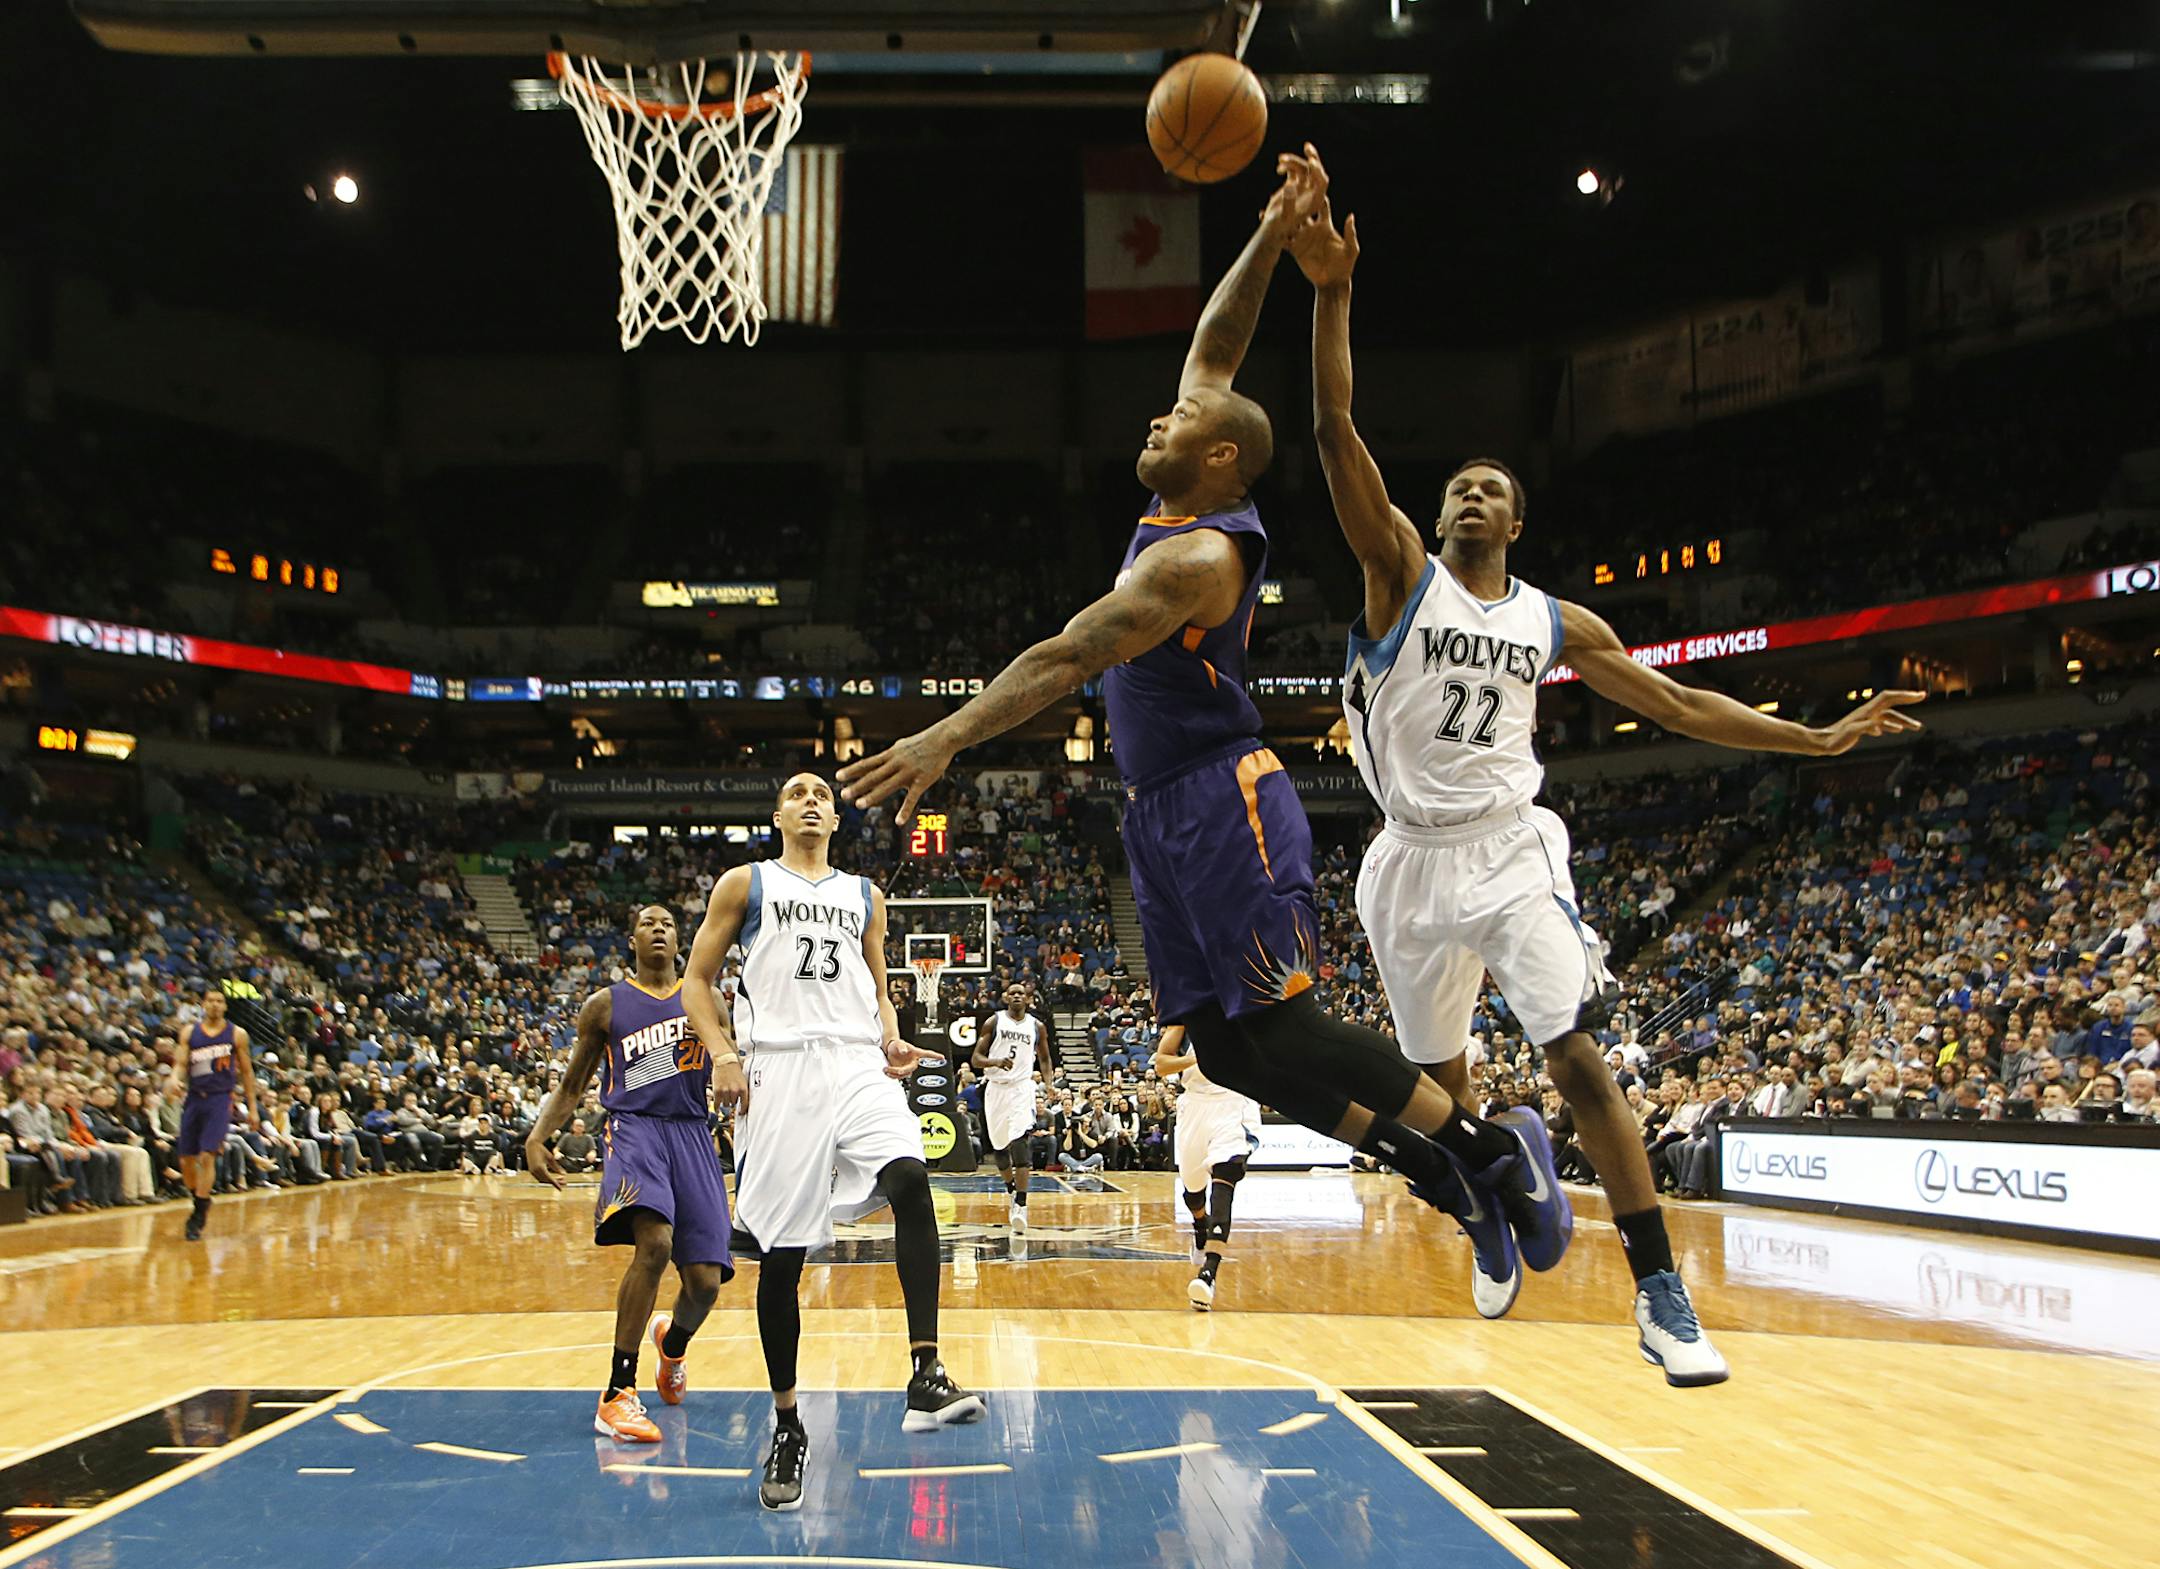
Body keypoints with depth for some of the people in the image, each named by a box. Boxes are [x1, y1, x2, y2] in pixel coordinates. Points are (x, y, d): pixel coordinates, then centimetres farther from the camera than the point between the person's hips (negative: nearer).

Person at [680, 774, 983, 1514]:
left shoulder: (865, 896, 20)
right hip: (780, 1071, -2)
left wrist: (891, 1040, 3)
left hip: (856, 1065, 2)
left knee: (910, 1180, -28)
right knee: (779, 1255, 0)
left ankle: (925, 1377, -30)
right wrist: (722, 1054, -6)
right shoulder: (744, 884, 11)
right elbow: (698, 978, 10)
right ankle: (787, 1425, 15)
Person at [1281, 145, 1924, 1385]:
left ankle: (1664, 1298, -7)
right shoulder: (1400, 571, 0)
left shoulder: (1556, 621, 8)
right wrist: (1332, 294, -23)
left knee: (1579, 1059, -13)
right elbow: (1337, 433, -12)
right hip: (1415, 861, 0)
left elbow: (1677, 703, 13)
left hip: (1511, 852, 0)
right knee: (1441, 1080, 12)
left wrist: (1820, 738, 8)